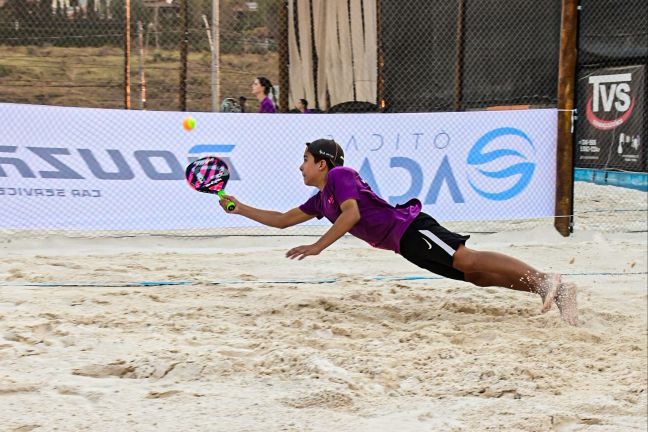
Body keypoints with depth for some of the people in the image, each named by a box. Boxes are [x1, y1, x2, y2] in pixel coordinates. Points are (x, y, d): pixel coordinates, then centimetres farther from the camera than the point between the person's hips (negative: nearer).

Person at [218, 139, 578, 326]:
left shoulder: (340, 175, -1)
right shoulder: (321, 200, 26)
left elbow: (351, 213, -17)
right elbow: (282, 220, 33)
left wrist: (318, 246, -18)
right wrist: (241, 208, 29)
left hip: (411, 228, -7)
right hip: (403, 244, 7)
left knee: (468, 261, -25)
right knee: (477, 277, -4)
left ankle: (546, 281, -34)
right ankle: (557, 291, -13)